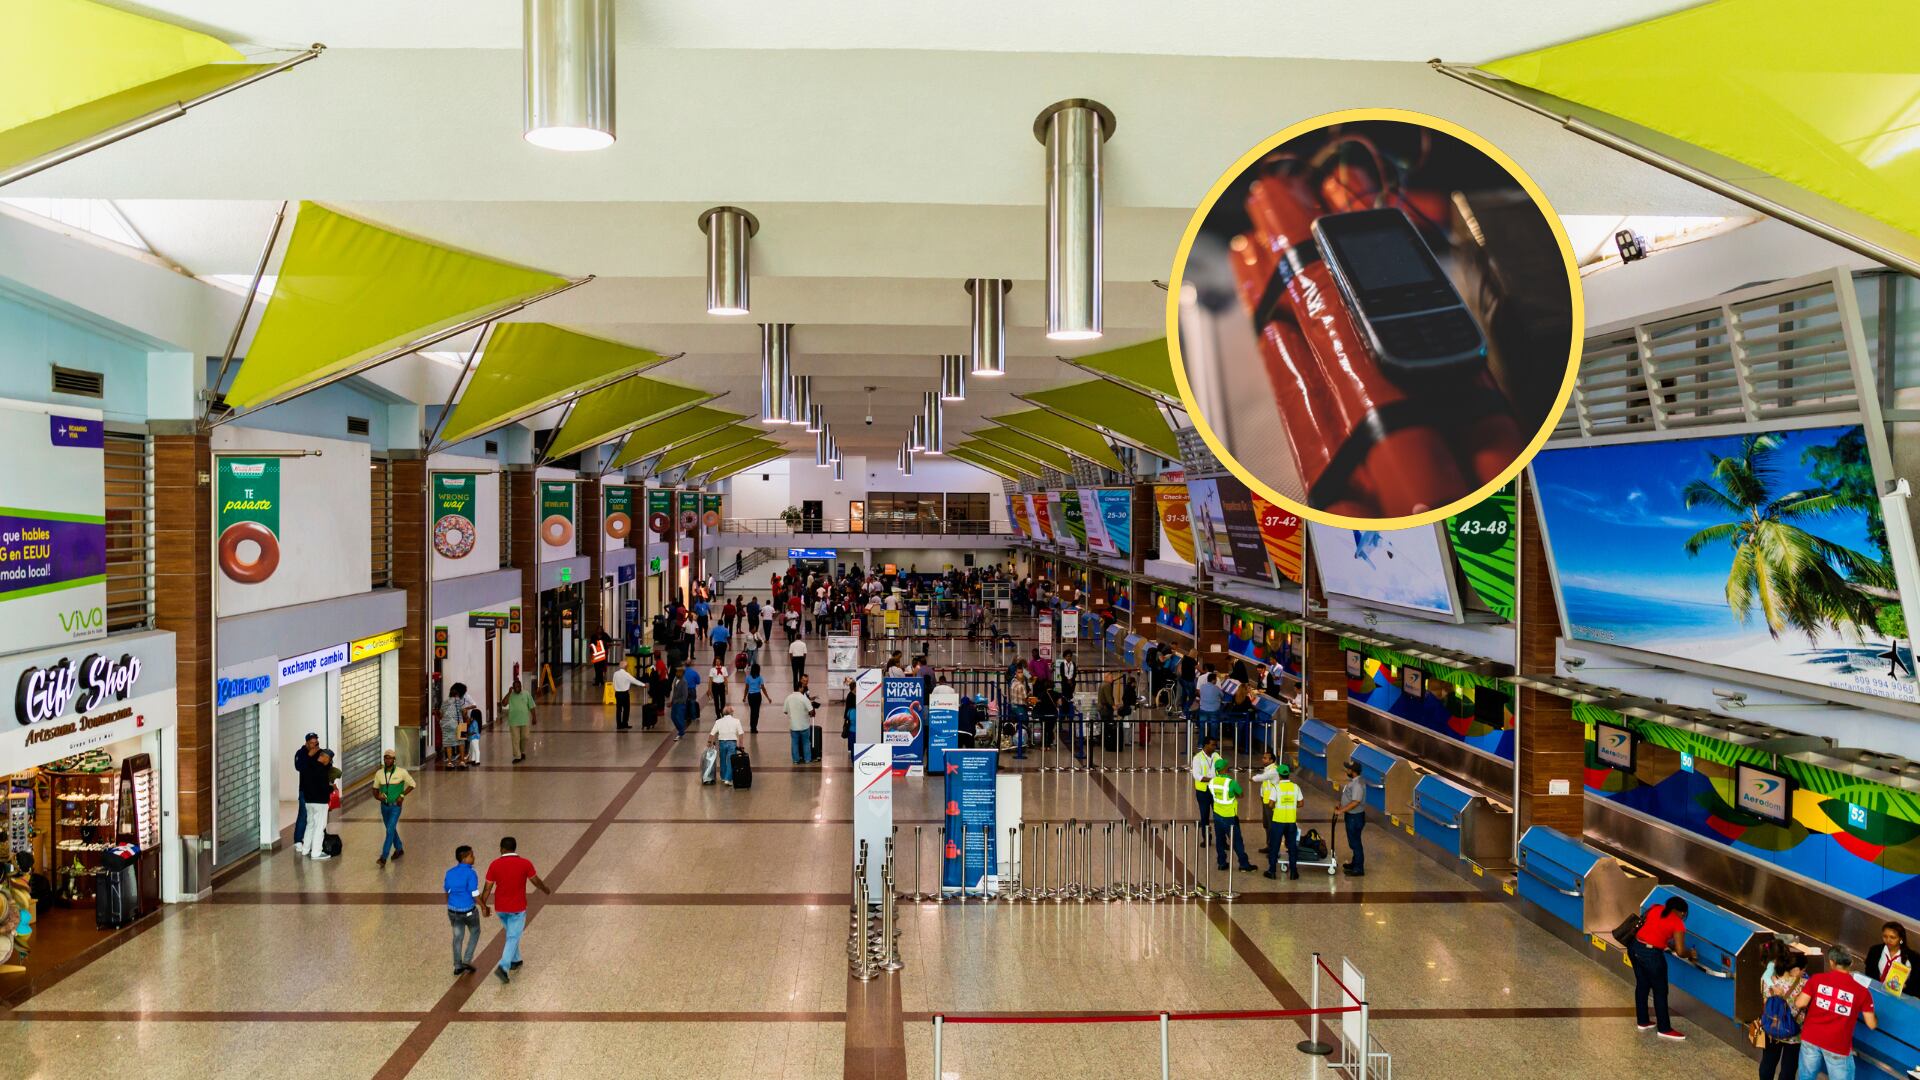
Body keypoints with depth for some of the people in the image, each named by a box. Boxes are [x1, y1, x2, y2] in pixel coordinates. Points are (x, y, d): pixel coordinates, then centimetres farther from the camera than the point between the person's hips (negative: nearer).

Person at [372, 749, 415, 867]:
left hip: (395, 806, -5)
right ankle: (399, 849, 38)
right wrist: (378, 796, -11)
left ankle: (383, 857, -10)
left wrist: (402, 795, -13)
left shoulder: (401, 772, -13)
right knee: (391, 829, 18)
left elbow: (412, 784, -2)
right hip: (384, 806, 5)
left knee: (390, 830, -12)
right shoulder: (379, 773, -2)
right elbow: (375, 789, 11)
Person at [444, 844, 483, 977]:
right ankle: (467, 960, 15)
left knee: (458, 936, 20)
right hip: (468, 911, -5)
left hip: (452, 910, 5)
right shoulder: (471, 873, -21)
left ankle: (458, 967, 26)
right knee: (475, 932, 20)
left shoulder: (450, 872, -1)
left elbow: (446, 891, 10)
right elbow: (475, 894, -21)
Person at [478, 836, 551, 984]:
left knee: (511, 933, 25)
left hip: (501, 908, 3)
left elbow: (487, 888, -7)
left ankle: (515, 961, 35)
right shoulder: (525, 863, -13)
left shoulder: (494, 864, -9)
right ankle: (503, 968, -12)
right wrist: (547, 891, 17)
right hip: (518, 908, -3)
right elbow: (536, 881, -1)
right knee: (513, 938, 3)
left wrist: (483, 906, 5)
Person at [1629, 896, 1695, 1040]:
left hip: (1634, 947, 7)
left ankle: (1642, 1022, 35)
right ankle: (1664, 1029, 22)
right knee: (1660, 992, 11)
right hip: (1651, 954, -7)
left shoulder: (1655, 909, 12)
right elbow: (1680, 952, -7)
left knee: (1642, 985, 22)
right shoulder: (1678, 923, -4)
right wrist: (1690, 954, 14)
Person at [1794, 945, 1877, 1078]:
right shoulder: (1861, 991, -7)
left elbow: (1799, 1003, -6)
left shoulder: (1817, 979, -4)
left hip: (1810, 1038, 2)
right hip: (1838, 1045, -2)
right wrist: (1874, 1017, 20)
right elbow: (1872, 1024, -3)